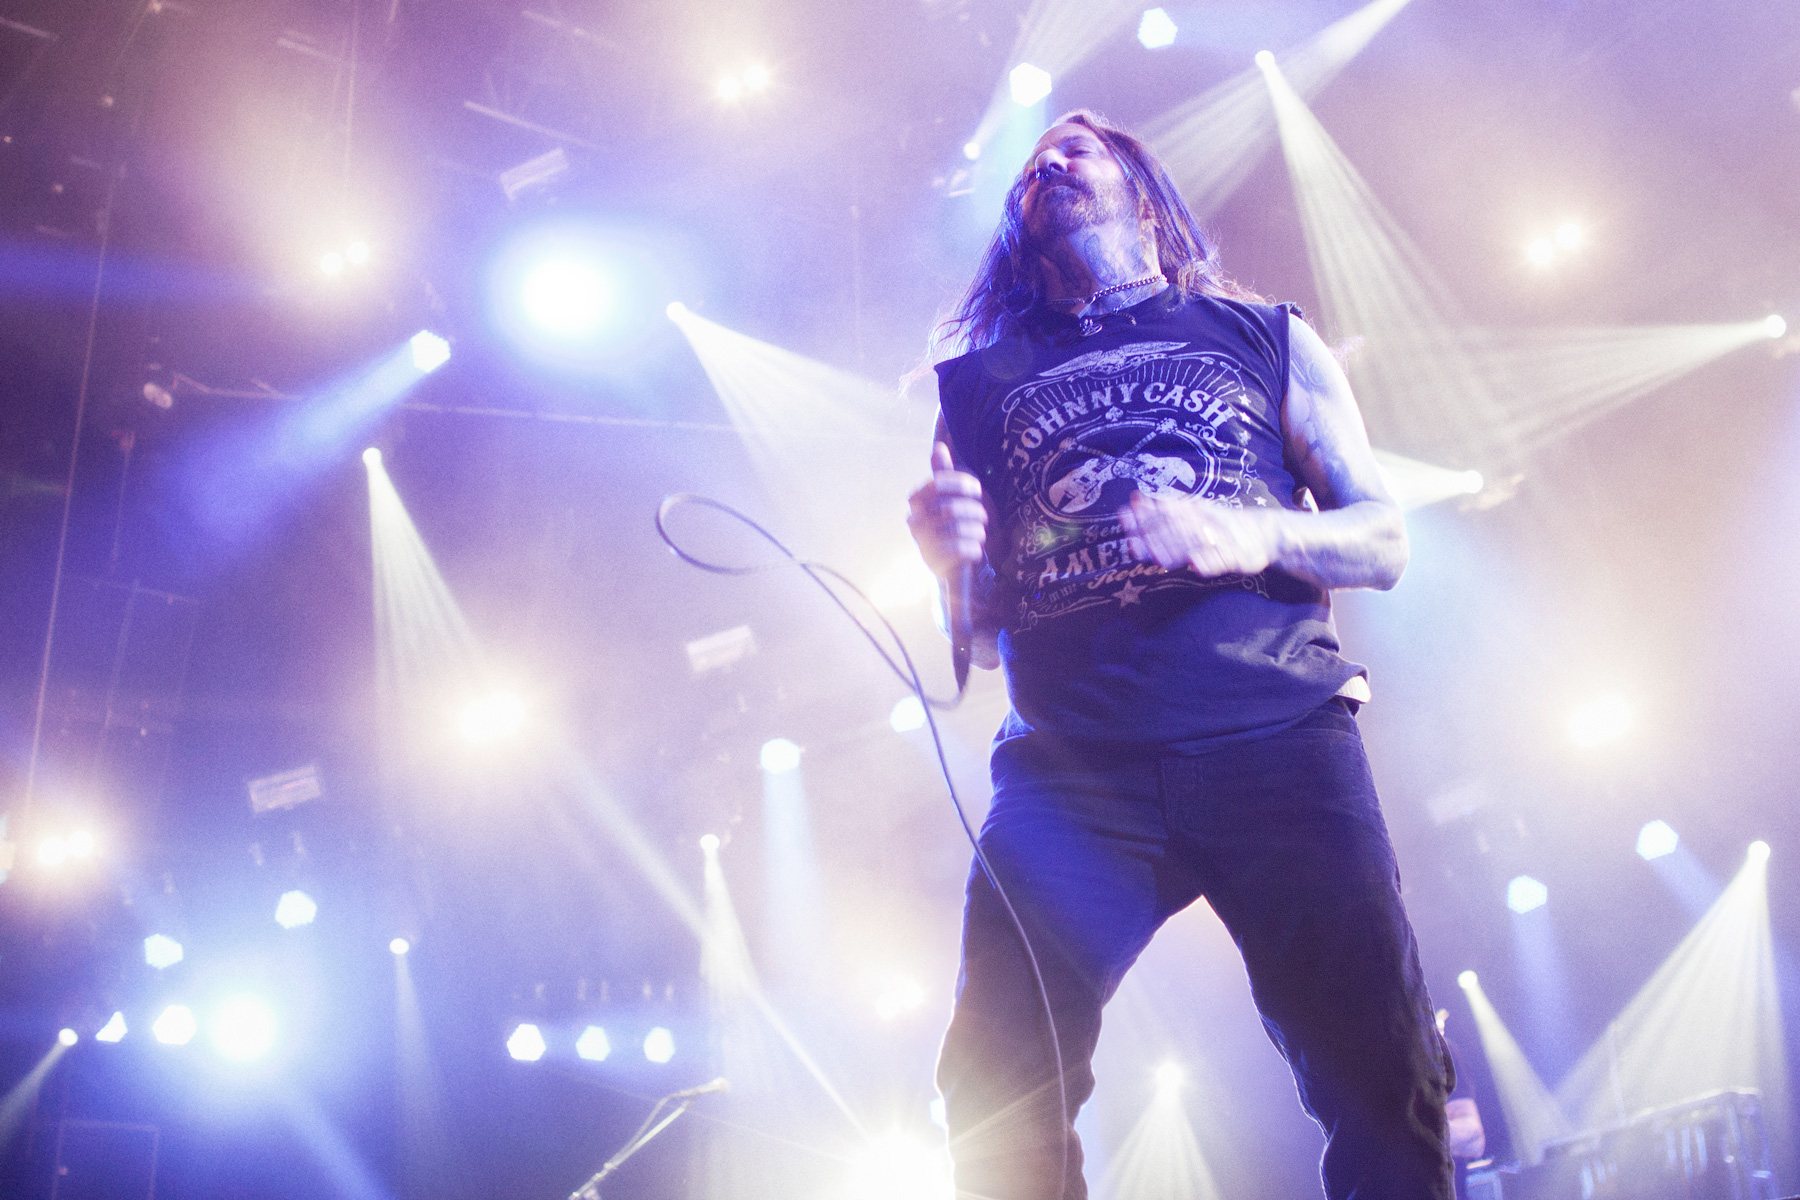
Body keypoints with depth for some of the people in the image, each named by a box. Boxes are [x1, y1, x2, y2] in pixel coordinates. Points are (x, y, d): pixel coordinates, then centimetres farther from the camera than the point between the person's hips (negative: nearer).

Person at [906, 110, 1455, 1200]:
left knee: (1381, 1076, -12)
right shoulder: (982, 385, 21)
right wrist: (949, 559, -4)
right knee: (999, 1110, -13)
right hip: (1070, 770, 1)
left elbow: (1385, 540, 13)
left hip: (1278, 738, 0)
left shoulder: (1266, 337, 19)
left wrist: (1256, 536, -7)